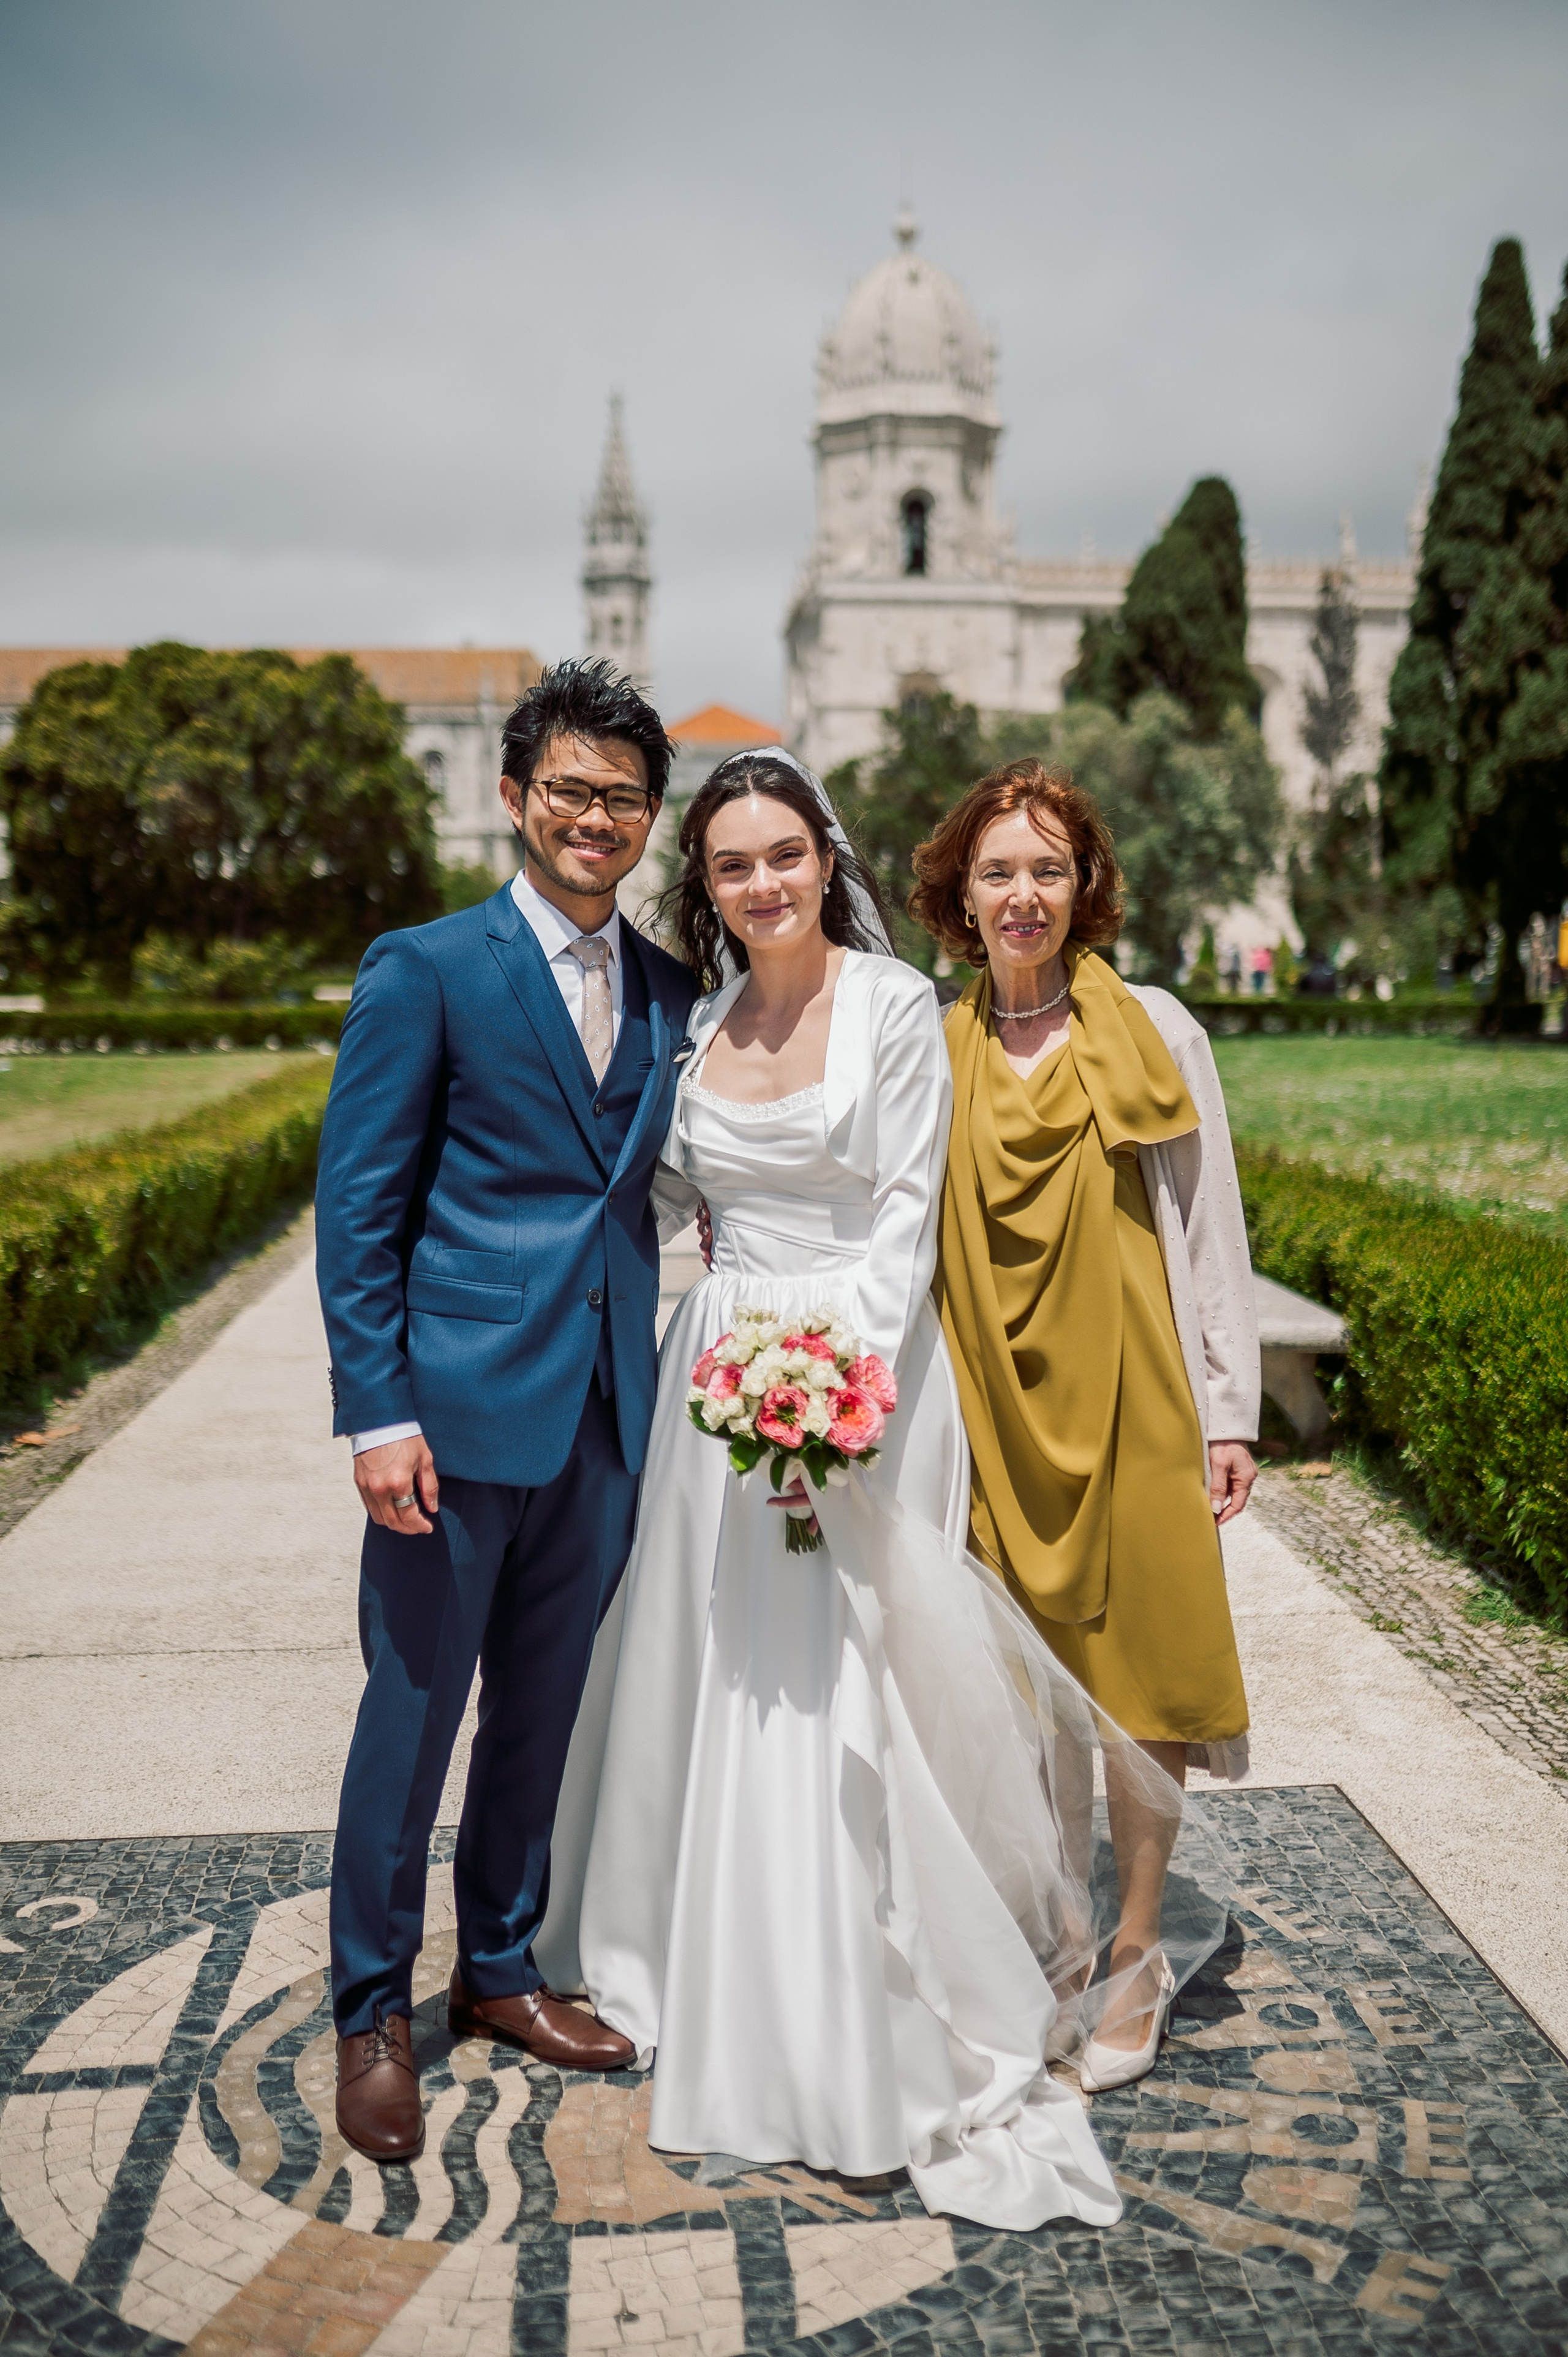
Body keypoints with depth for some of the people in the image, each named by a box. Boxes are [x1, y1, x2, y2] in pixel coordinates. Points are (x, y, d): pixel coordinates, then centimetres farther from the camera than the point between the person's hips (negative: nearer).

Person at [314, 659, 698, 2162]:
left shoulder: (667, 993, 9)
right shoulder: (426, 970, -5)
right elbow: (357, 1208, -8)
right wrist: (376, 1411, -14)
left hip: (606, 1414, 5)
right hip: (459, 1407, -5)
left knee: (541, 1711, 17)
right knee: (412, 1712, 6)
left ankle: (500, 1969, 35)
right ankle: (371, 2014, 24)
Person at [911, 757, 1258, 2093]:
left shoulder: (1154, 1033, -2)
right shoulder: (934, 1052, 5)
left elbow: (1211, 1232, 0)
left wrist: (1230, 1413, -4)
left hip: (1128, 1398, -2)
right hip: (992, 1412, 2)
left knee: (1133, 1670, 3)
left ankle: (1137, 1955, 19)